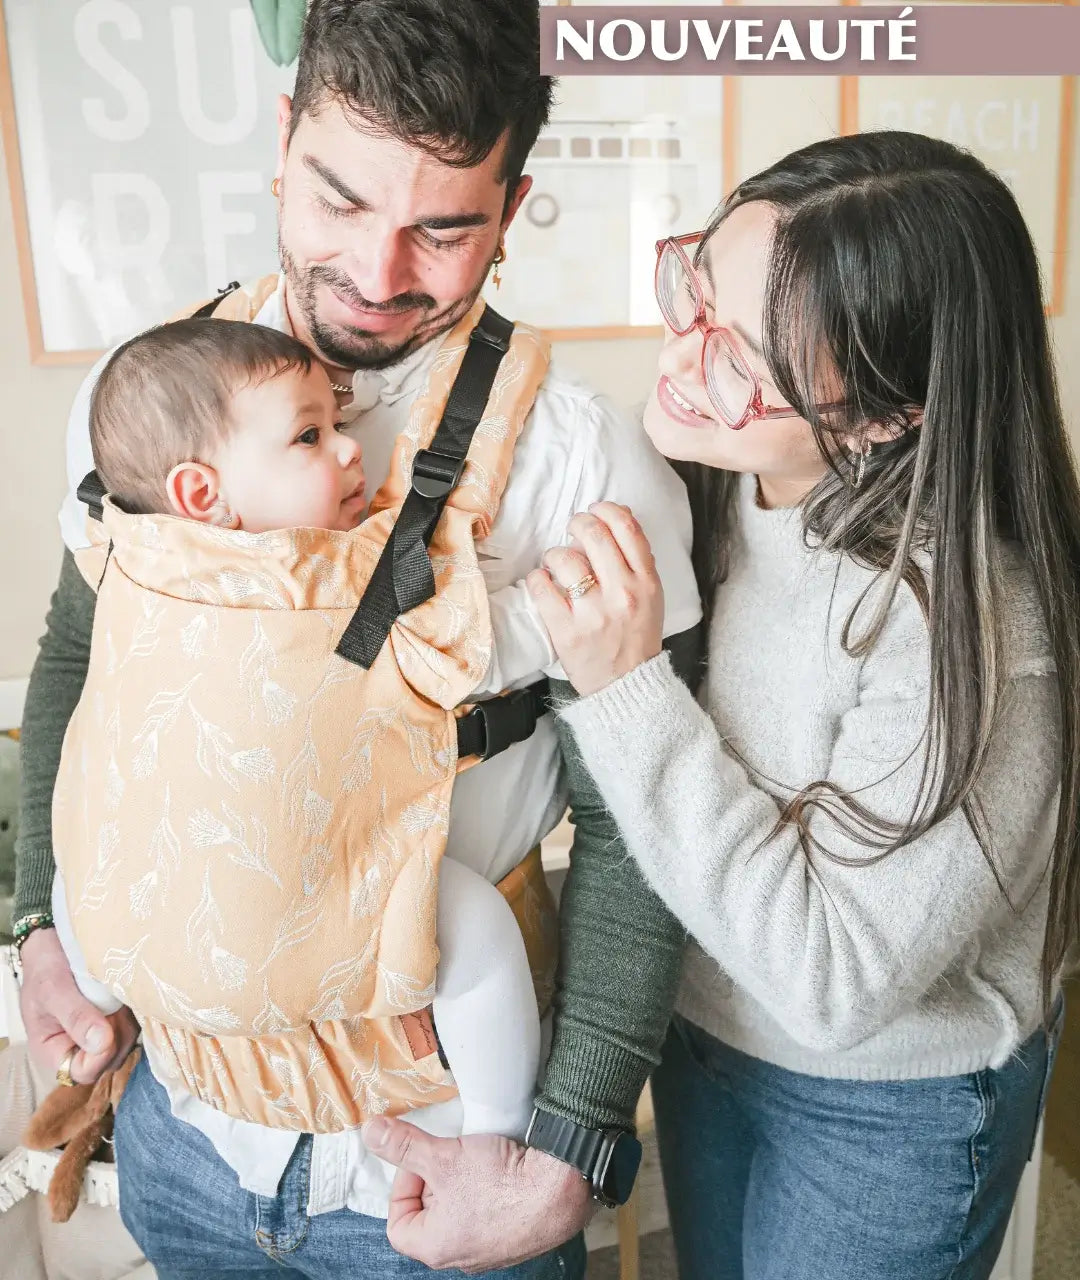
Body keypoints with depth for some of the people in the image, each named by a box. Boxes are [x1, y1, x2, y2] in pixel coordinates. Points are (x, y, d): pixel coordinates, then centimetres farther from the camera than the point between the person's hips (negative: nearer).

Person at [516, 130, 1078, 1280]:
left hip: (884, 1111, -5)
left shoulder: (968, 623, -34)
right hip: (697, 1022, 6)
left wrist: (626, 689, -36)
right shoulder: (702, 479, -15)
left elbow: (834, 981, -31)